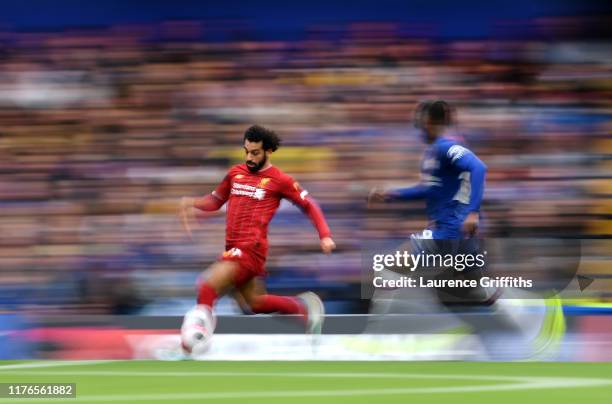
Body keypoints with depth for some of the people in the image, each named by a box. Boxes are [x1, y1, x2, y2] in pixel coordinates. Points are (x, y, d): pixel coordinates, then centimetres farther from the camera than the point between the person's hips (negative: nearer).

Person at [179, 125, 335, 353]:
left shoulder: (280, 180, -1)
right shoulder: (235, 173, 15)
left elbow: (309, 206, 7)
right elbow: (216, 201, 24)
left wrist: (325, 236, -3)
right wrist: (192, 203, 4)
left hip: (251, 247, -7)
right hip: (233, 247, 7)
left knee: (207, 288, -22)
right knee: (256, 303, 16)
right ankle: (304, 307, 33)